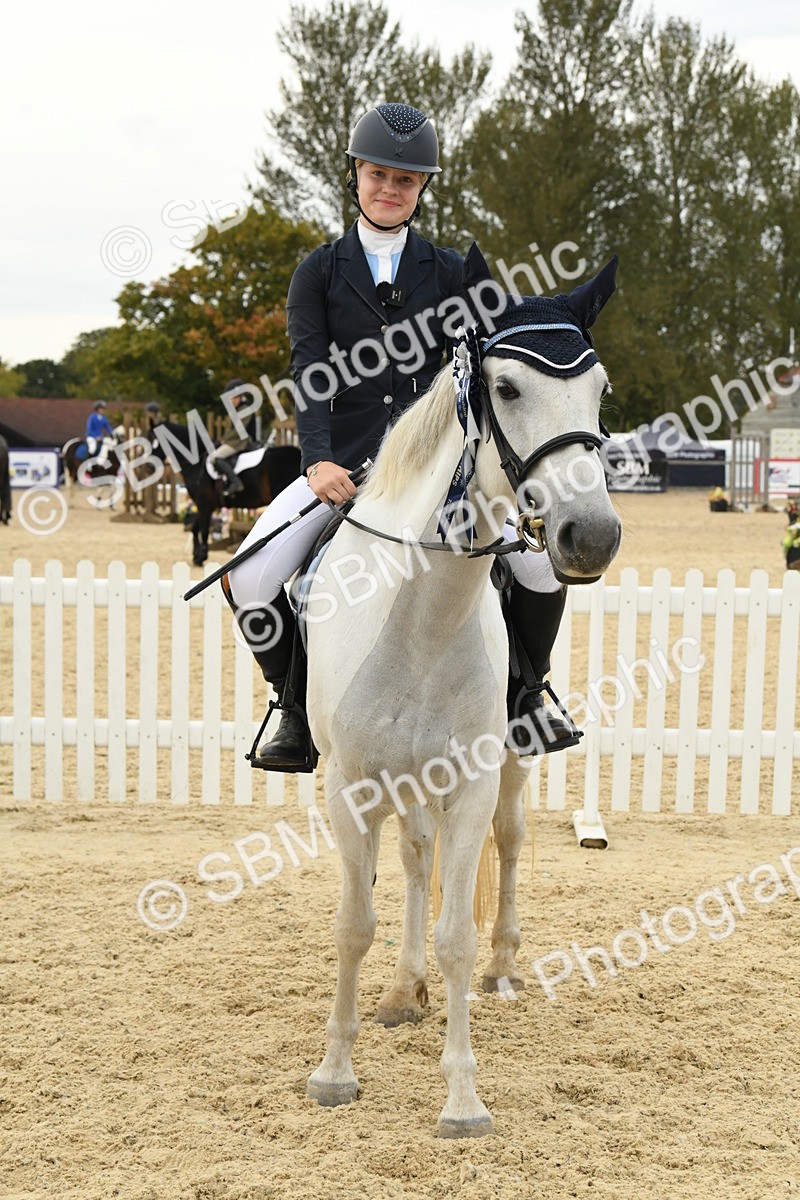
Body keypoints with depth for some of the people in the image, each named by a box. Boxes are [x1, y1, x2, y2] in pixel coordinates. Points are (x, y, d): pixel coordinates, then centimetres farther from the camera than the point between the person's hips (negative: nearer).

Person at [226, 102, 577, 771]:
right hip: (344, 465, 0)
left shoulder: (449, 272, 9)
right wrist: (318, 462, -21)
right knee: (250, 583, -21)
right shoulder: (320, 272, 6)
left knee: (542, 564, -18)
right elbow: (309, 375, -5)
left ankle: (523, 690, 10)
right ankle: (299, 704, 5)